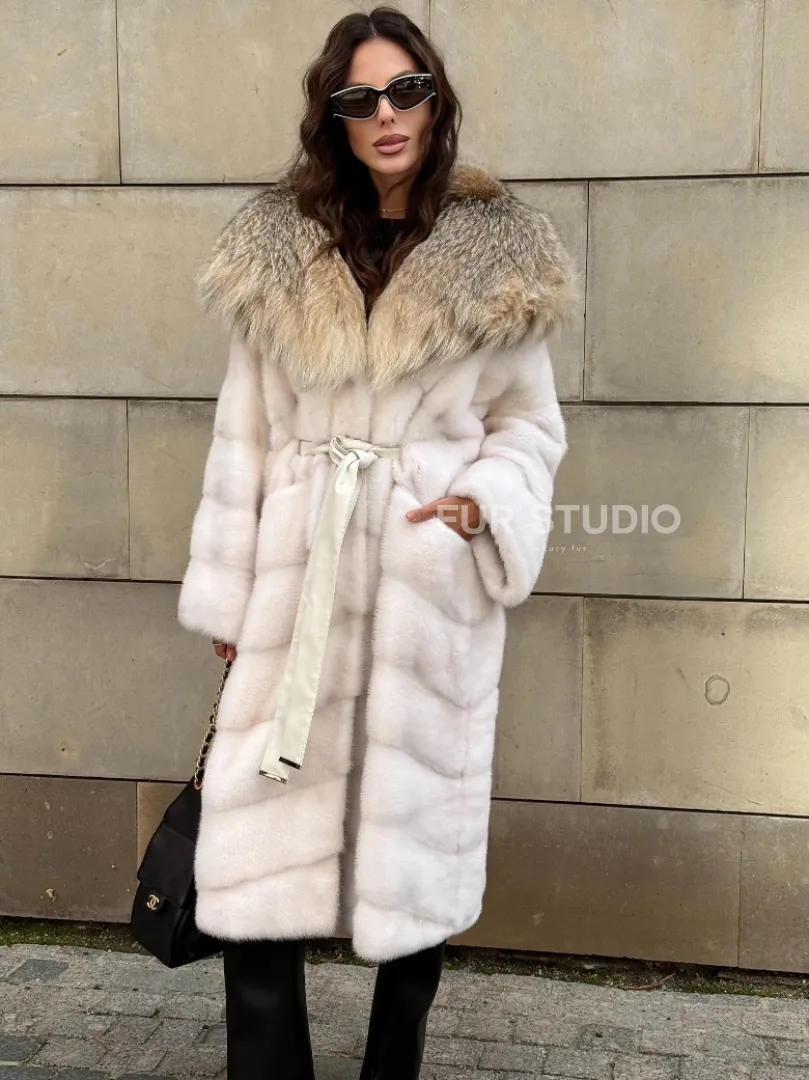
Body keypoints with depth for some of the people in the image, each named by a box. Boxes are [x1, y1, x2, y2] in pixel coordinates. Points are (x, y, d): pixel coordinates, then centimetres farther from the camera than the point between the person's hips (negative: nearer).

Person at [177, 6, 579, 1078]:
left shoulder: (501, 253, 1)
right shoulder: (276, 245, 6)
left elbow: (530, 423, 7)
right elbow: (245, 433, 7)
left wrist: (486, 499, -14)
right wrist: (226, 593, 6)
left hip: (434, 578, -1)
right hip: (300, 574, 2)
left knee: (418, 818, 9)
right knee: (259, 832, 0)